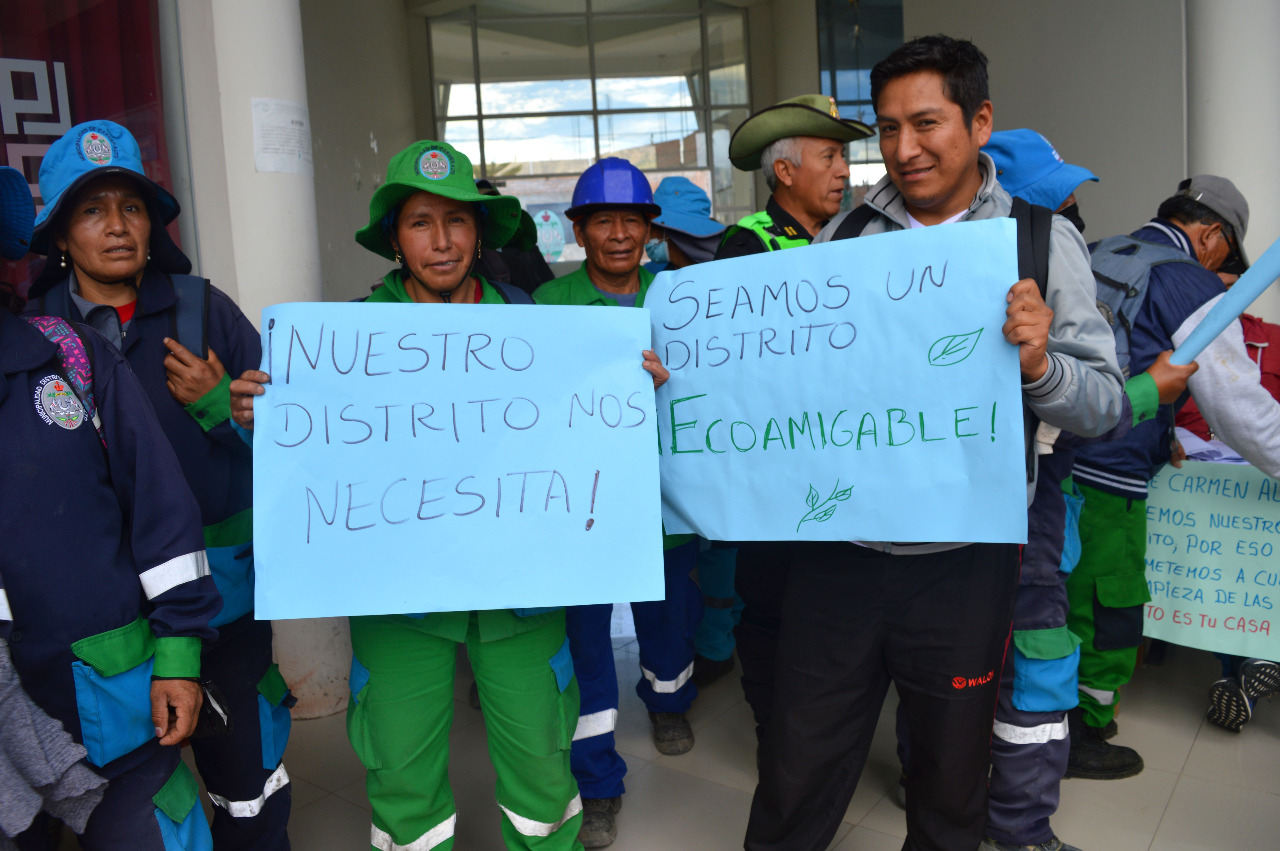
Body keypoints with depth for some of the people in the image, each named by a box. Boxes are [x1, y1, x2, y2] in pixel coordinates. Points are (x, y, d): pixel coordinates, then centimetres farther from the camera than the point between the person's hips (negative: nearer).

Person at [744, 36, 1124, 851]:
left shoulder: (1043, 240, -1)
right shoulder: (844, 236, 4)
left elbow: (1105, 403, -4)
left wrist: (1039, 364, -25)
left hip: (963, 561, -1)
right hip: (839, 548, 1)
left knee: (952, 771, 19)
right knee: (799, 767, 13)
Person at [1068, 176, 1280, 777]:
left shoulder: (1093, 255, 15)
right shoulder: (1192, 287, -8)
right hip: (1105, 479, -8)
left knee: (1059, 599, 21)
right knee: (1106, 609, 9)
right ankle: (1083, 739, 24)